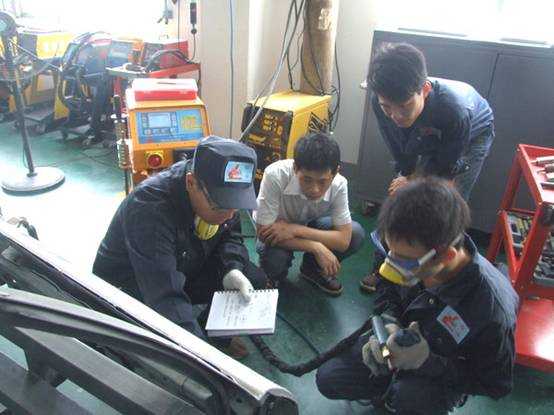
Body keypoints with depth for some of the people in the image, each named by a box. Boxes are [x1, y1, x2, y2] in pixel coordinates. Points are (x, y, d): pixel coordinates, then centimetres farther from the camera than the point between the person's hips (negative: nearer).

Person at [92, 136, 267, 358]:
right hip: (129, 288, -5)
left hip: (185, 269, 6)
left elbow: (230, 234, 0)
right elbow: (166, 299, -44)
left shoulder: (220, 189, -18)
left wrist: (231, 269, -21)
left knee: (255, 281, -11)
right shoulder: (150, 208, -39)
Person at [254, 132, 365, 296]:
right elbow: (263, 232, -32)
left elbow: (344, 240, -26)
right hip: (276, 232, -3)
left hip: (309, 228, 3)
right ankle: (276, 275, 4)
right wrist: (316, 247, -34)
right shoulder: (275, 175, -37)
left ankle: (313, 268, 7)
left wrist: (296, 229, -37)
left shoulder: (339, 185, -27)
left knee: (356, 233, -21)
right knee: (274, 258, -35)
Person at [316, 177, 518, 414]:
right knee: (328, 379, -2)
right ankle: (397, 386, 17)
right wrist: (389, 325, -20)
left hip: (444, 376, -4)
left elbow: (496, 384, -19)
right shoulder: (413, 253, -25)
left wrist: (427, 361, -31)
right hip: (403, 340, 4)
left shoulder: (492, 310, -38)